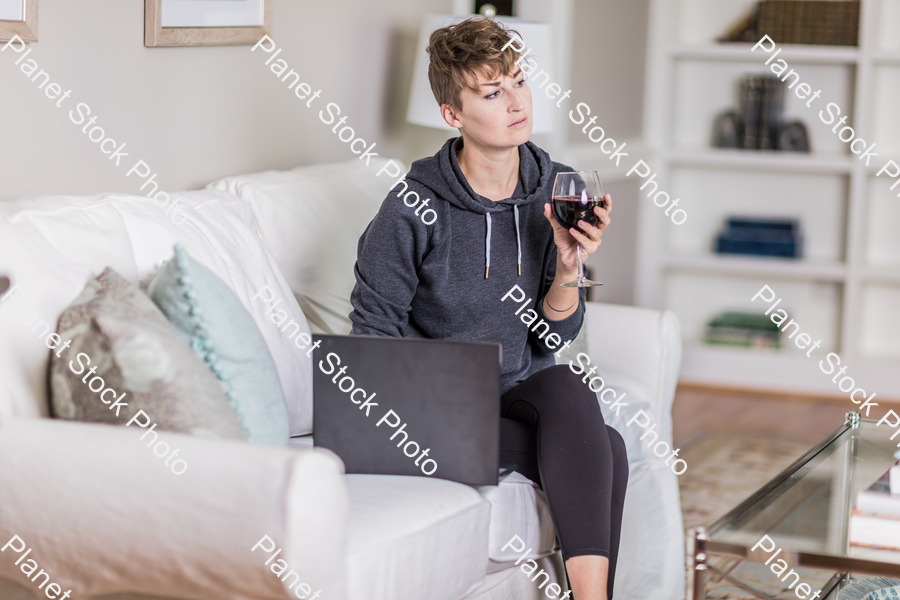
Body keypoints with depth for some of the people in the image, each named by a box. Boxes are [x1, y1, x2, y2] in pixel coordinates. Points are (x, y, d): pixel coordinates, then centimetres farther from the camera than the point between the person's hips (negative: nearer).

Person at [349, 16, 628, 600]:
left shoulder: (556, 191, 0)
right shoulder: (414, 208, -13)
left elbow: (555, 334, 3)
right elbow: (376, 332, -6)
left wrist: (568, 266, -16)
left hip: (525, 389, 4)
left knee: (567, 388, -31)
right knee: (604, 449, -26)